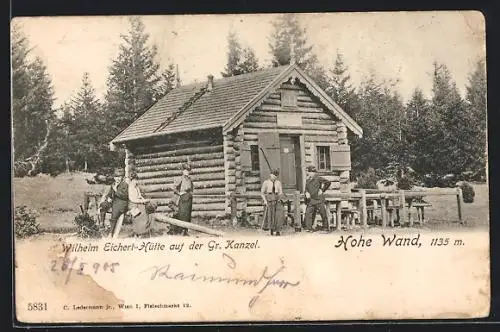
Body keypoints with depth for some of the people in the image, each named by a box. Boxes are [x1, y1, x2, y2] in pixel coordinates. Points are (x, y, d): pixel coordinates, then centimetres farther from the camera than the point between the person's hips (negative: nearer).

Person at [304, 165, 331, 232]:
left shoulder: (318, 178, -6)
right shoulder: (307, 180, 12)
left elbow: (328, 182, -2)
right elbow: (306, 188, 23)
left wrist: (322, 190, -4)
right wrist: (307, 193, 1)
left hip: (319, 199, -5)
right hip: (311, 200, 5)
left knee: (323, 213, 2)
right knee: (308, 213, -5)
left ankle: (325, 227, 14)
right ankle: (308, 228, -4)